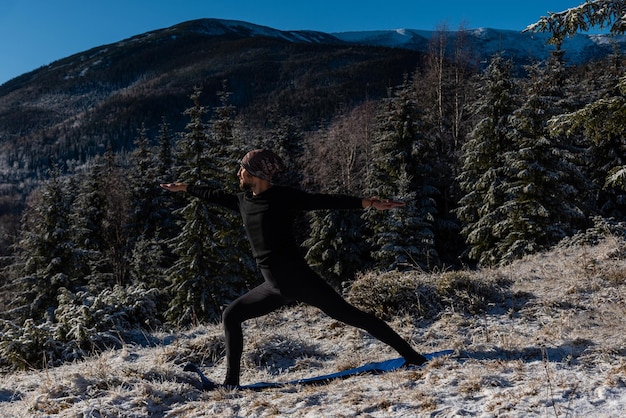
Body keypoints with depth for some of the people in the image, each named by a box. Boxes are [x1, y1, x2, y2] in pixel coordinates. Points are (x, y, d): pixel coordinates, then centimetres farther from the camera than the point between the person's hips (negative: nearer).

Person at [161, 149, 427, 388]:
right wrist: (186, 188, 42)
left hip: (298, 279, -8)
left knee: (349, 315, -7)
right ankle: (231, 381, 24)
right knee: (231, 316, 15)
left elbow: (327, 201, -11)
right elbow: (216, 196, 31)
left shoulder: (284, 197, -8)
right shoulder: (244, 201, 13)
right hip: (276, 288, 8)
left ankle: (410, 355, 3)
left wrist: (366, 203, -20)